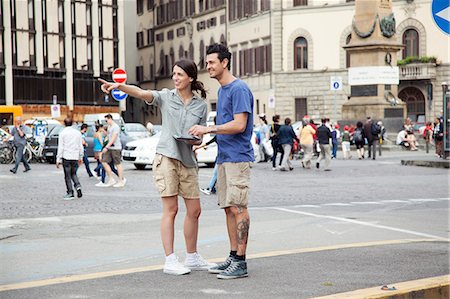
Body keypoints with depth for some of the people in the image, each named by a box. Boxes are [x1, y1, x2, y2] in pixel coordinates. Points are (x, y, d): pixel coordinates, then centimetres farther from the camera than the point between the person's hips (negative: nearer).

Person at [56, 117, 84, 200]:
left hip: (66, 157, -4)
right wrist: (80, 157, 20)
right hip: (75, 157, 4)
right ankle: (78, 186, -5)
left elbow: (60, 147, -8)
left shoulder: (63, 133, -6)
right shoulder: (77, 133, 6)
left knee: (68, 176, 3)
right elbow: (81, 147, 10)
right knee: (73, 174, 18)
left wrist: (58, 159, -5)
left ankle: (70, 193, 4)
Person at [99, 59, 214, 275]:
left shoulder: (200, 105, 9)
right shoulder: (166, 97, 3)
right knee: (170, 210, -6)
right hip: (166, 157, -3)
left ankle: (192, 258, 24)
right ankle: (170, 261, -3)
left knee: (194, 211, 9)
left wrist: (194, 140, -12)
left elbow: (200, 138, 12)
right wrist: (119, 86, -33)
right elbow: (141, 93, -15)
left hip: (188, 160, 4)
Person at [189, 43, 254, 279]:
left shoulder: (239, 89, -11)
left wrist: (208, 129, -17)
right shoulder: (221, 90, 19)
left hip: (237, 158, -10)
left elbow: (239, 125, -19)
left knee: (238, 208, -9)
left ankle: (240, 262, -6)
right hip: (224, 157, 10)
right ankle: (233, 256, 16)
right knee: (229, 207, 10)